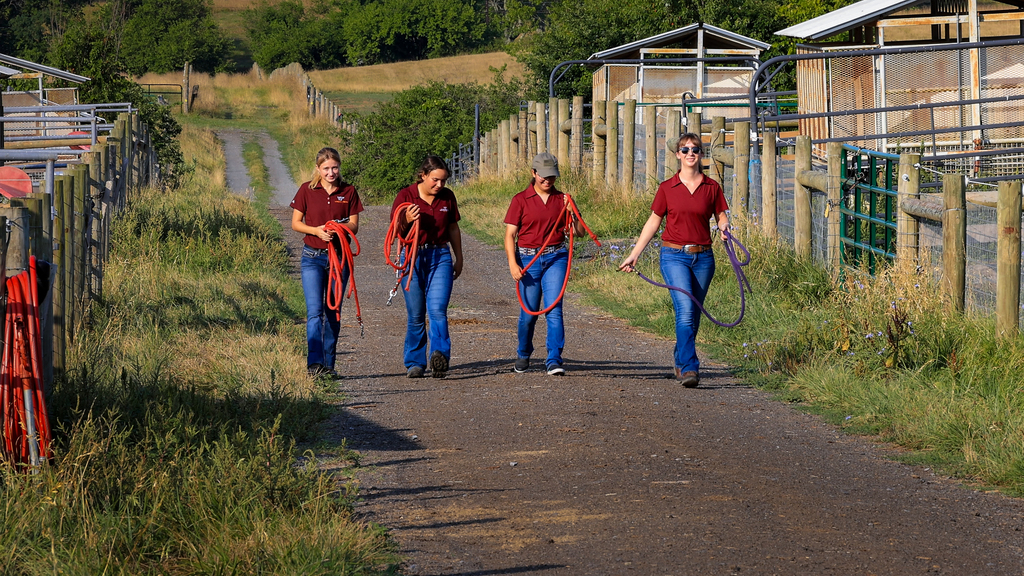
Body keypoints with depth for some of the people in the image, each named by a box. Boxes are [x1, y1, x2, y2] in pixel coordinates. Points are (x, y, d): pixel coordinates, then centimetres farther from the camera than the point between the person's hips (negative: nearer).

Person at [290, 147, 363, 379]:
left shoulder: (348, 192, 4)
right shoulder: (307, 190, 0)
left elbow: (354, 226, 3)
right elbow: (296, 223, 3)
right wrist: (316, 230, -15)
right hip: (313, 257, -2)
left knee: (333, 312, 7)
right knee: (315, 311, -14)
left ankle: (328, 365, 14)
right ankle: (314, 363, -22)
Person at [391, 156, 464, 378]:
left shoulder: (447, 197, 6)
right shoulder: (406, 196, -2)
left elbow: (453, 229, 18)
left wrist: (459, 258, 21)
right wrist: (407, 221, -21)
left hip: (440, 257, 1)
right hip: (412, 257, -1)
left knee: (437, 310, -15)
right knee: (415, 315, 3)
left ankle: (440, 355, -28)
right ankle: (415, 364, 13)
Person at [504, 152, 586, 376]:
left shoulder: (561, 199, 8)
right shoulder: (521, 200, 1)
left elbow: (579, 232, 8)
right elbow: (510, 234, -3)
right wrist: (513, 264, -15)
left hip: (556, 257, 1)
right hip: (528, 259, -1)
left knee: (554, 309, -13)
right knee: (529, 312, 4)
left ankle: (554, 361, -15)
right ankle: (523, 355, 29)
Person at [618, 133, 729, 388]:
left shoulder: (712, 187, 5)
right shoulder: (667, 188, 2)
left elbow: (722, 217, 14)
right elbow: (654, 222, 10)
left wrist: (724, 227, -11)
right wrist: (634, 255, 10)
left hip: (703, 257, 2)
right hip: (674, 255, -2)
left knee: (694, 315, 9)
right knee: (685, 309, -19)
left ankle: (681, 362, 29)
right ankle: (689, 368, -24)